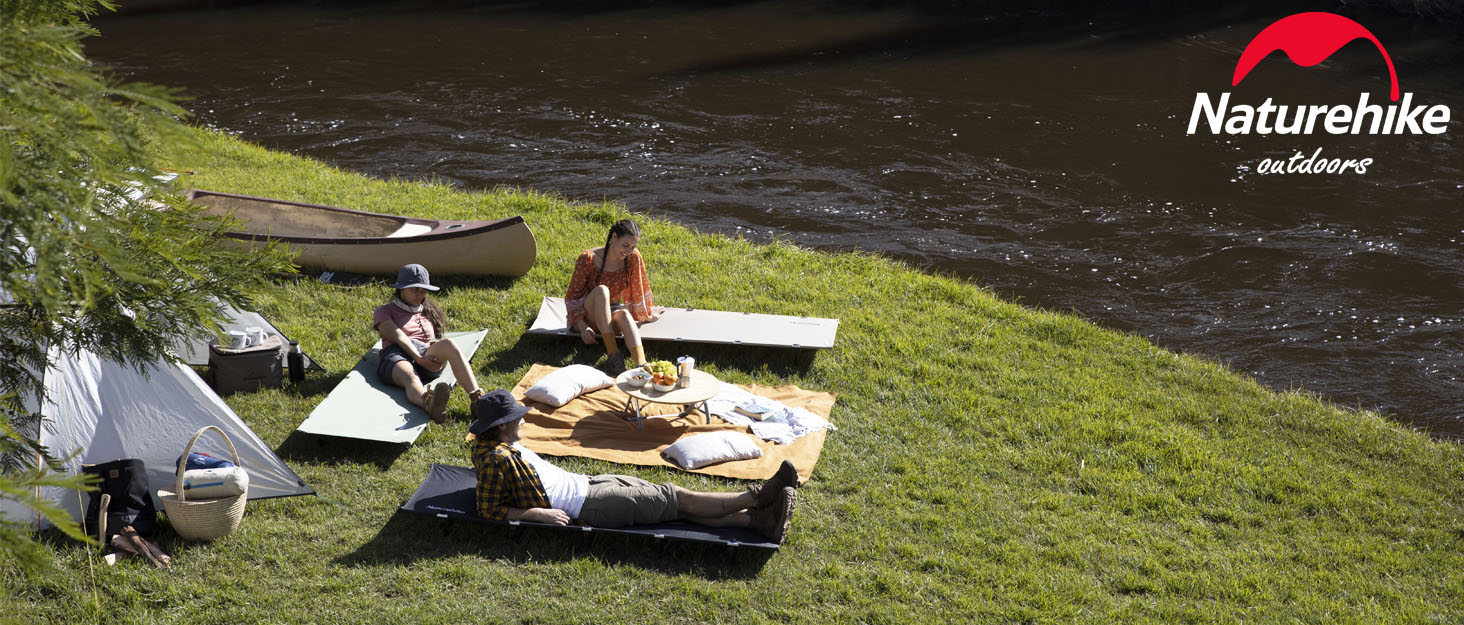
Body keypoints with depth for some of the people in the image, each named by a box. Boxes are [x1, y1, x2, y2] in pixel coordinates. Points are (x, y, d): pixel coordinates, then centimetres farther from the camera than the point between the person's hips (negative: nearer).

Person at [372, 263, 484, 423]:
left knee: (448, 344, -32)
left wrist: (439, 352, 7)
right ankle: (430, 405, -79)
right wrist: (419, 358, -17)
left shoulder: (428, 312, 35)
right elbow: (398, 337, 0)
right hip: (397, 356, -3)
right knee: (411, 379, -41)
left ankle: (476, 397, -54)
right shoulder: (384, 311, 19)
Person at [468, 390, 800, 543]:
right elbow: (490, 509, -17)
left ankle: (757, 520, -6)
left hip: (585, 482, 10)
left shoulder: (505, 445, 11)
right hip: (584, 505, -10)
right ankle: (757, 497, -1)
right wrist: (539, 513, -21)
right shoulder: (496, 459, -17)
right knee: (677, 498, -8)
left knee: (677, 500, -1)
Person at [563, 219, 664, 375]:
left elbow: (639, 290, 8)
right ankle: (612, 353, -40)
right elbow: (572, 297, -11)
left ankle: (641, 364, -57)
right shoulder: (588, 259, -17)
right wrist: (583, 327, -21)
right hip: (586, 317, -2)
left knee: (624, 314, -35)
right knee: (602, 290, -34)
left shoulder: (633, 258, -8)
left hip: (610, 316, 2)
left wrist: (647, 314, 18)